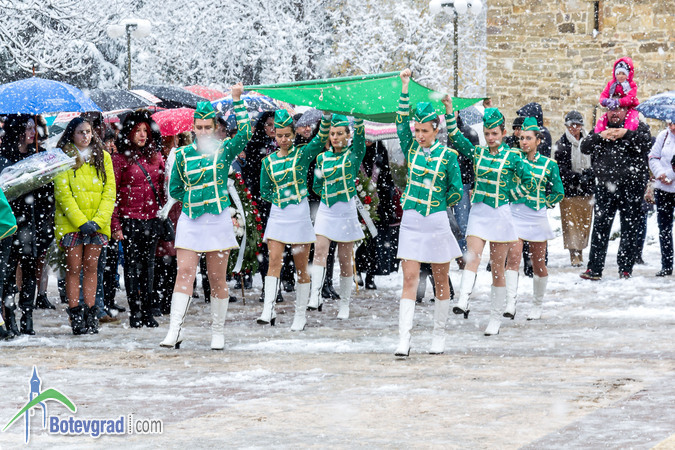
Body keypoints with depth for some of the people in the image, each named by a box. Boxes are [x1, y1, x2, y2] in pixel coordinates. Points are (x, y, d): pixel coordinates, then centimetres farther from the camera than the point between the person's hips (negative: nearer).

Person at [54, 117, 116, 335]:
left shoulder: (102, 157, 8)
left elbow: (110, 191, 4)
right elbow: (63, 193, -7)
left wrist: (98, 220, -8)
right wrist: (81, 221, -14)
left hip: (98, 224, 3)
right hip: (71, 223, -2)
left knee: (91, 267, 4)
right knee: (74, 268, -1)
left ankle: (91, 316, 8)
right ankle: (76, 317, 2)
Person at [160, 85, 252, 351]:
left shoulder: (224, 150, 2)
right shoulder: (183, 154, 7)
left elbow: (245, 132, -15)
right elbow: (174, 190, 12)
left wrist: (237, 101, -14)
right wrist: (194, 197, 4)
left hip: (217, 221, -1)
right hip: (190, 221, 1)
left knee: (217, 279, 4)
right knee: (184, 273, -8)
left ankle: (218, 332, 14)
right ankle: (175, 331, -12)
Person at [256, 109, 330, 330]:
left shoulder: (303, 154, -1)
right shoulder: (268, 161, 7)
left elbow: (321, 141, -19)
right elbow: (264, 191, 16)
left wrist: (326, 119, -34)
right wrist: (280, 199, 1)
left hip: (299, 215, -2)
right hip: (277, 216, 2)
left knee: (301, 267, 4)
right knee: (274, 261, -12)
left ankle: (300, 315, 12)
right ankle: (268, 310, -19)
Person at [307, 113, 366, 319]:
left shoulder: (354, 154, 0)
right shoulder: (322, 158, 10)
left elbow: (360, 132, -16)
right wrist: (328, 193, 3)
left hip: (346, 211, -2)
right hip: (326, 210, 2)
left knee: (345, 259, 3)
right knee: (320, 250, -17)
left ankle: (344, 305, 13)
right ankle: (315, 297, -25)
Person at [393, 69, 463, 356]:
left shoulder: (447, 155, -2)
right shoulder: (411, 148, 5)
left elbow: (456, 191, 1)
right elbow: (401, 121, -4)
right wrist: (405, 86, -6)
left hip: (437, 222, -1)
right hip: (411, 222, 1)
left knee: (441, 280, 8)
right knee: (410, 278, -6)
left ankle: (439, 335, 20)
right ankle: (404, 339, -12)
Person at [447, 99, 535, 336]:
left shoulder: (513, 156, -2)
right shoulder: (477, 152, 6)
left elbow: (528, 182, 1)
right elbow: (455, 136, 0)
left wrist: (508, 197, -4)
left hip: (501, 213, -2)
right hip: (478, 212, 2)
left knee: (497, 267, 5)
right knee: (472, 256, -21)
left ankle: (496, 318, 12)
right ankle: (463, 302, -36)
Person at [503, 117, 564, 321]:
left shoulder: (548, 165, 2)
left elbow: (558, 193, 8)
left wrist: (542, 204, 2)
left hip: (537, 217, 0)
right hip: (514, 214, 0)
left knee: (538, 262, 8)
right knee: (513, 257, -16)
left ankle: (538, 305, 24)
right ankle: (510, 304, -23)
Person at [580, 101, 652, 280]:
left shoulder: (638, 127, 6)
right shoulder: (601, 129, 15)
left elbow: (646, 142, -12)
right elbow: (585, 147, 4)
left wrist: (625, 134, -18)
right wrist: (600, 136, -11)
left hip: (631, 186, -2)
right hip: (605, 186, 2)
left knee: (630, 228, 2)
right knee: (600, 227, 0)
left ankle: (625, 269, 9)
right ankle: (594, 268, 2)